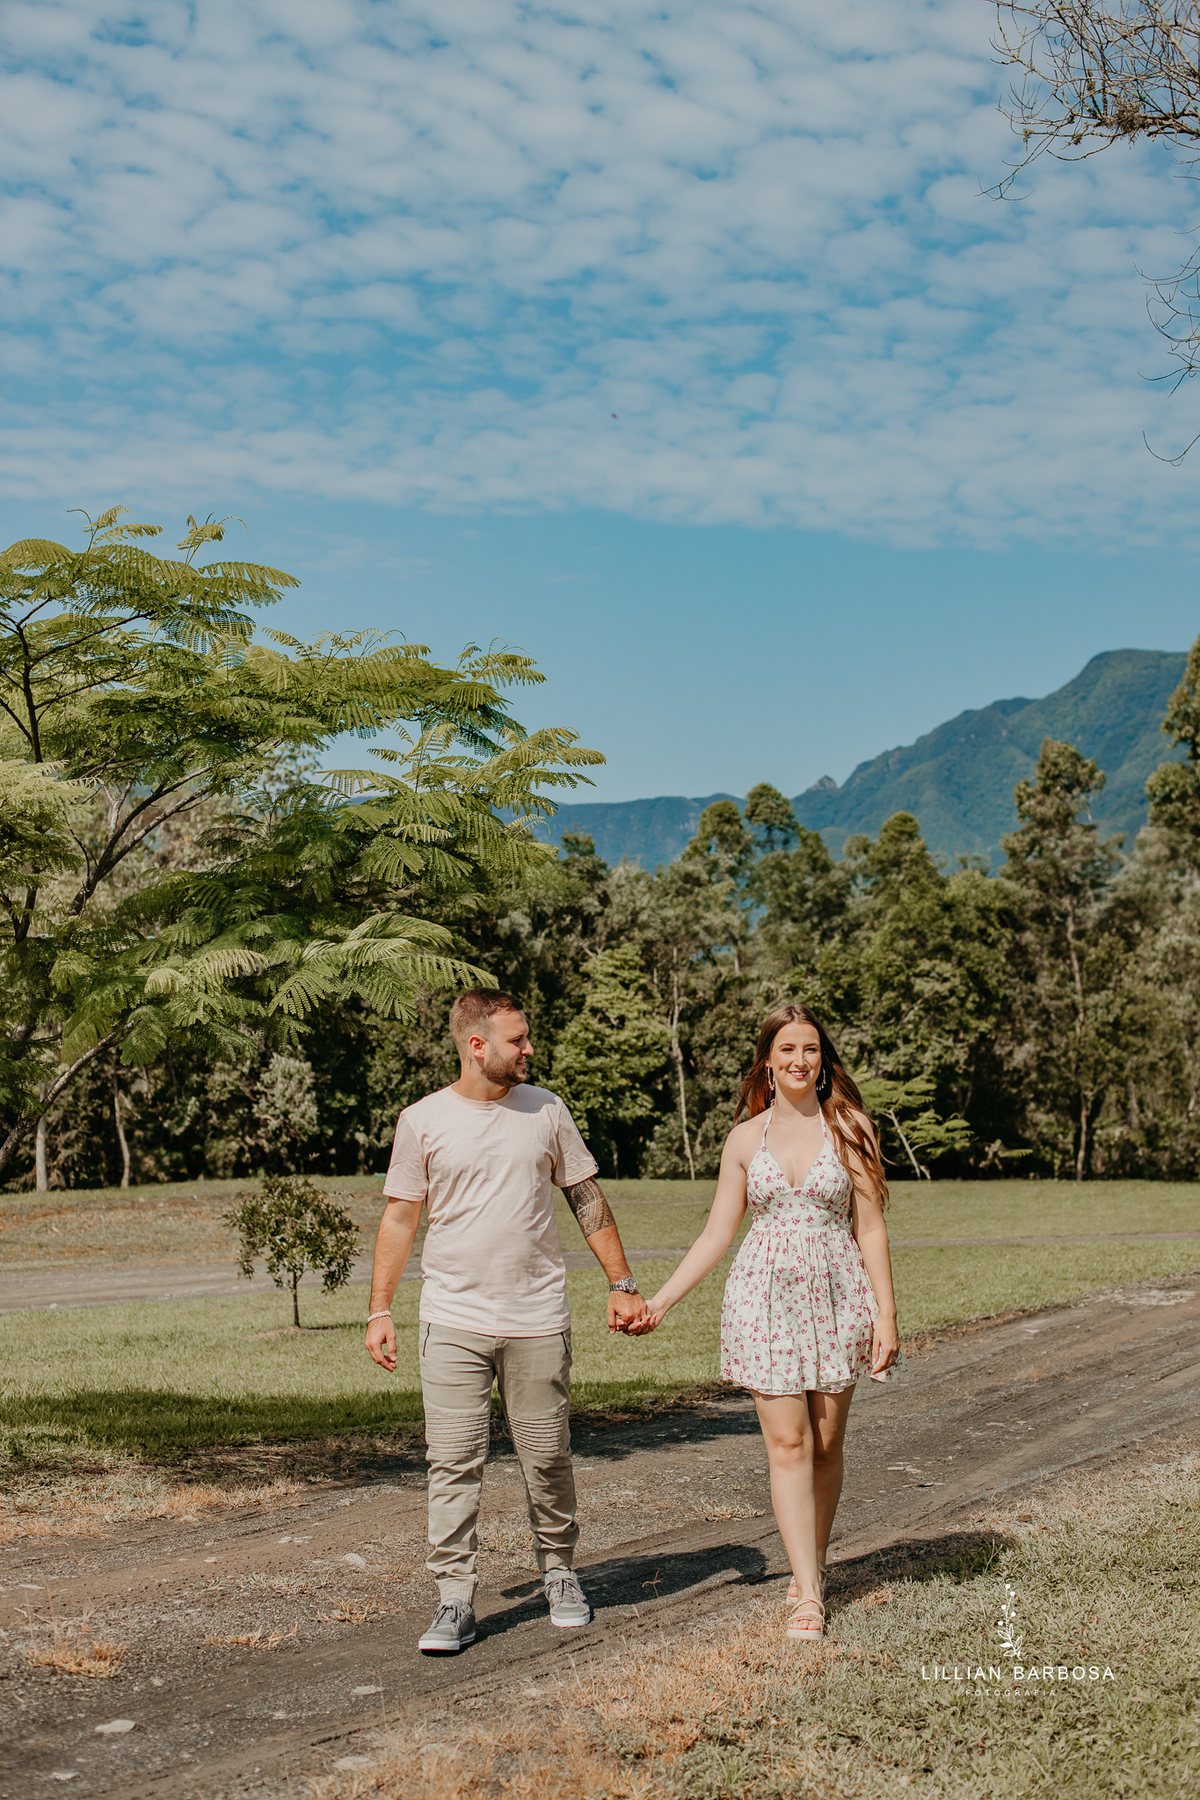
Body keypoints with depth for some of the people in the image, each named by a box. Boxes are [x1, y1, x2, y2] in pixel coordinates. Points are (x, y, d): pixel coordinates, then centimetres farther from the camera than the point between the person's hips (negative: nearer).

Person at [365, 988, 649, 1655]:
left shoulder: (546, 1110, 5)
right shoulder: (423, 1121, 0)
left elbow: (589, 1199, 11)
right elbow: (400, 1217, 5)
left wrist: (622, 1283, 8)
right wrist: (380, 1309, 2)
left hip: (538, 1320, 1)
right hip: (453, 1322, -1)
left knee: (548, 1456, 8)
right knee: (454, 1462, -3)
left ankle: (560, 1572, 28)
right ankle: (456, 1602, 4)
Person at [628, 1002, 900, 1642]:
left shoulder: (850, 1129, 2)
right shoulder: (745, 1138, 6)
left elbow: (870, 1229, 2)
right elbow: (715, 1236, 8)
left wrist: (885, 1315, -3)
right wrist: (659, 1301, 2)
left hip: (836, 1296, 0)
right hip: (765, 1296, 0)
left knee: (825, 1444, 4)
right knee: (787, 1444, -5)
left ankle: (811, 1568, 22)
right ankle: (808, 1591, -3)